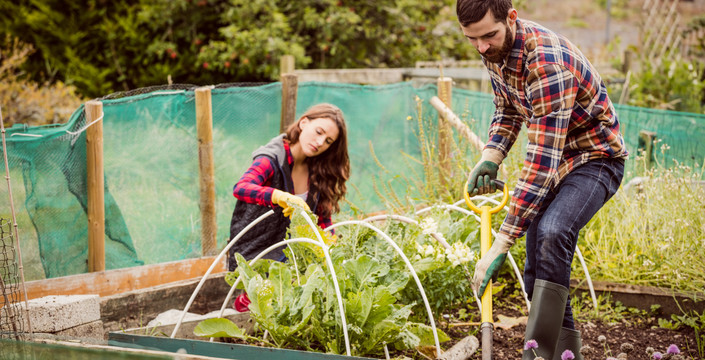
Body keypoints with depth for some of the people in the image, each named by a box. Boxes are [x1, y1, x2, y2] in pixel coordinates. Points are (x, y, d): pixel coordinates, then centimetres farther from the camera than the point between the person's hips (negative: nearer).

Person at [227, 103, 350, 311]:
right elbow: (240, 188, -36)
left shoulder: (317, 169, 5)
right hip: (255, 257, -7)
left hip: (289, 252, 7)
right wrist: (281, 196, -53)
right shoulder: (272, 159, -16)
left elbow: (322, 217, 7)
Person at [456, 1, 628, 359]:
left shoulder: (547, 64, -35)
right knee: (537, 265, 5)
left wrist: (502, 243, -39)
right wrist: (490, 157, -8)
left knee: (552, 233, -33)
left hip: (594, 158, -9)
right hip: (554, 158, 9)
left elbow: (542, 162, -38)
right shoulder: (495, 50, -7)